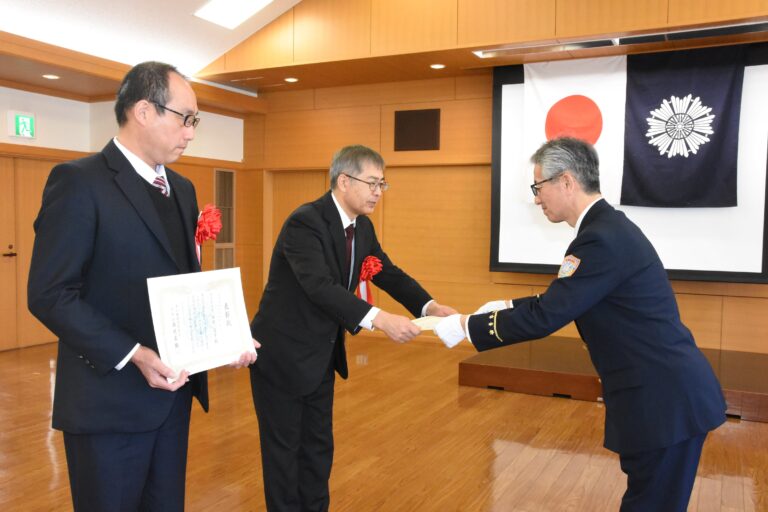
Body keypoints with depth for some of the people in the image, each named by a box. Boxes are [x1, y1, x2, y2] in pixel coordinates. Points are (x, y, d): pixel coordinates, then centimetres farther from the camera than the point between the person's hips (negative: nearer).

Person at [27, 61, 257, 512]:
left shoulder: (182, 189, 11)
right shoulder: (79, 182, -13)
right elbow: (51, 295, -17)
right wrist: (134, 356, -23)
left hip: (174, 388, 7)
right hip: (111, 399, -7)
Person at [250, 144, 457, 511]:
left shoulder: (363, 227, 3)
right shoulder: (304, 222, -23)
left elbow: (388, 274, 3)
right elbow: (320, 286, -35)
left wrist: (430, 306, -14)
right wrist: (379, 319, -44)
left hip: (322, 356, 8)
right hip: (283, 355, -8)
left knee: (318, 447, 18)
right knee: (284, 449, 8)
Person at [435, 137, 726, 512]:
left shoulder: (602, 238, -22)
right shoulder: (606, 227, 10)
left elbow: (546, 317, -24)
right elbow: (561, 301, 20)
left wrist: (466, 326, -13)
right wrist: (508, 307, 13)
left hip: (665, 400, -9)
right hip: (665, 392, 9)